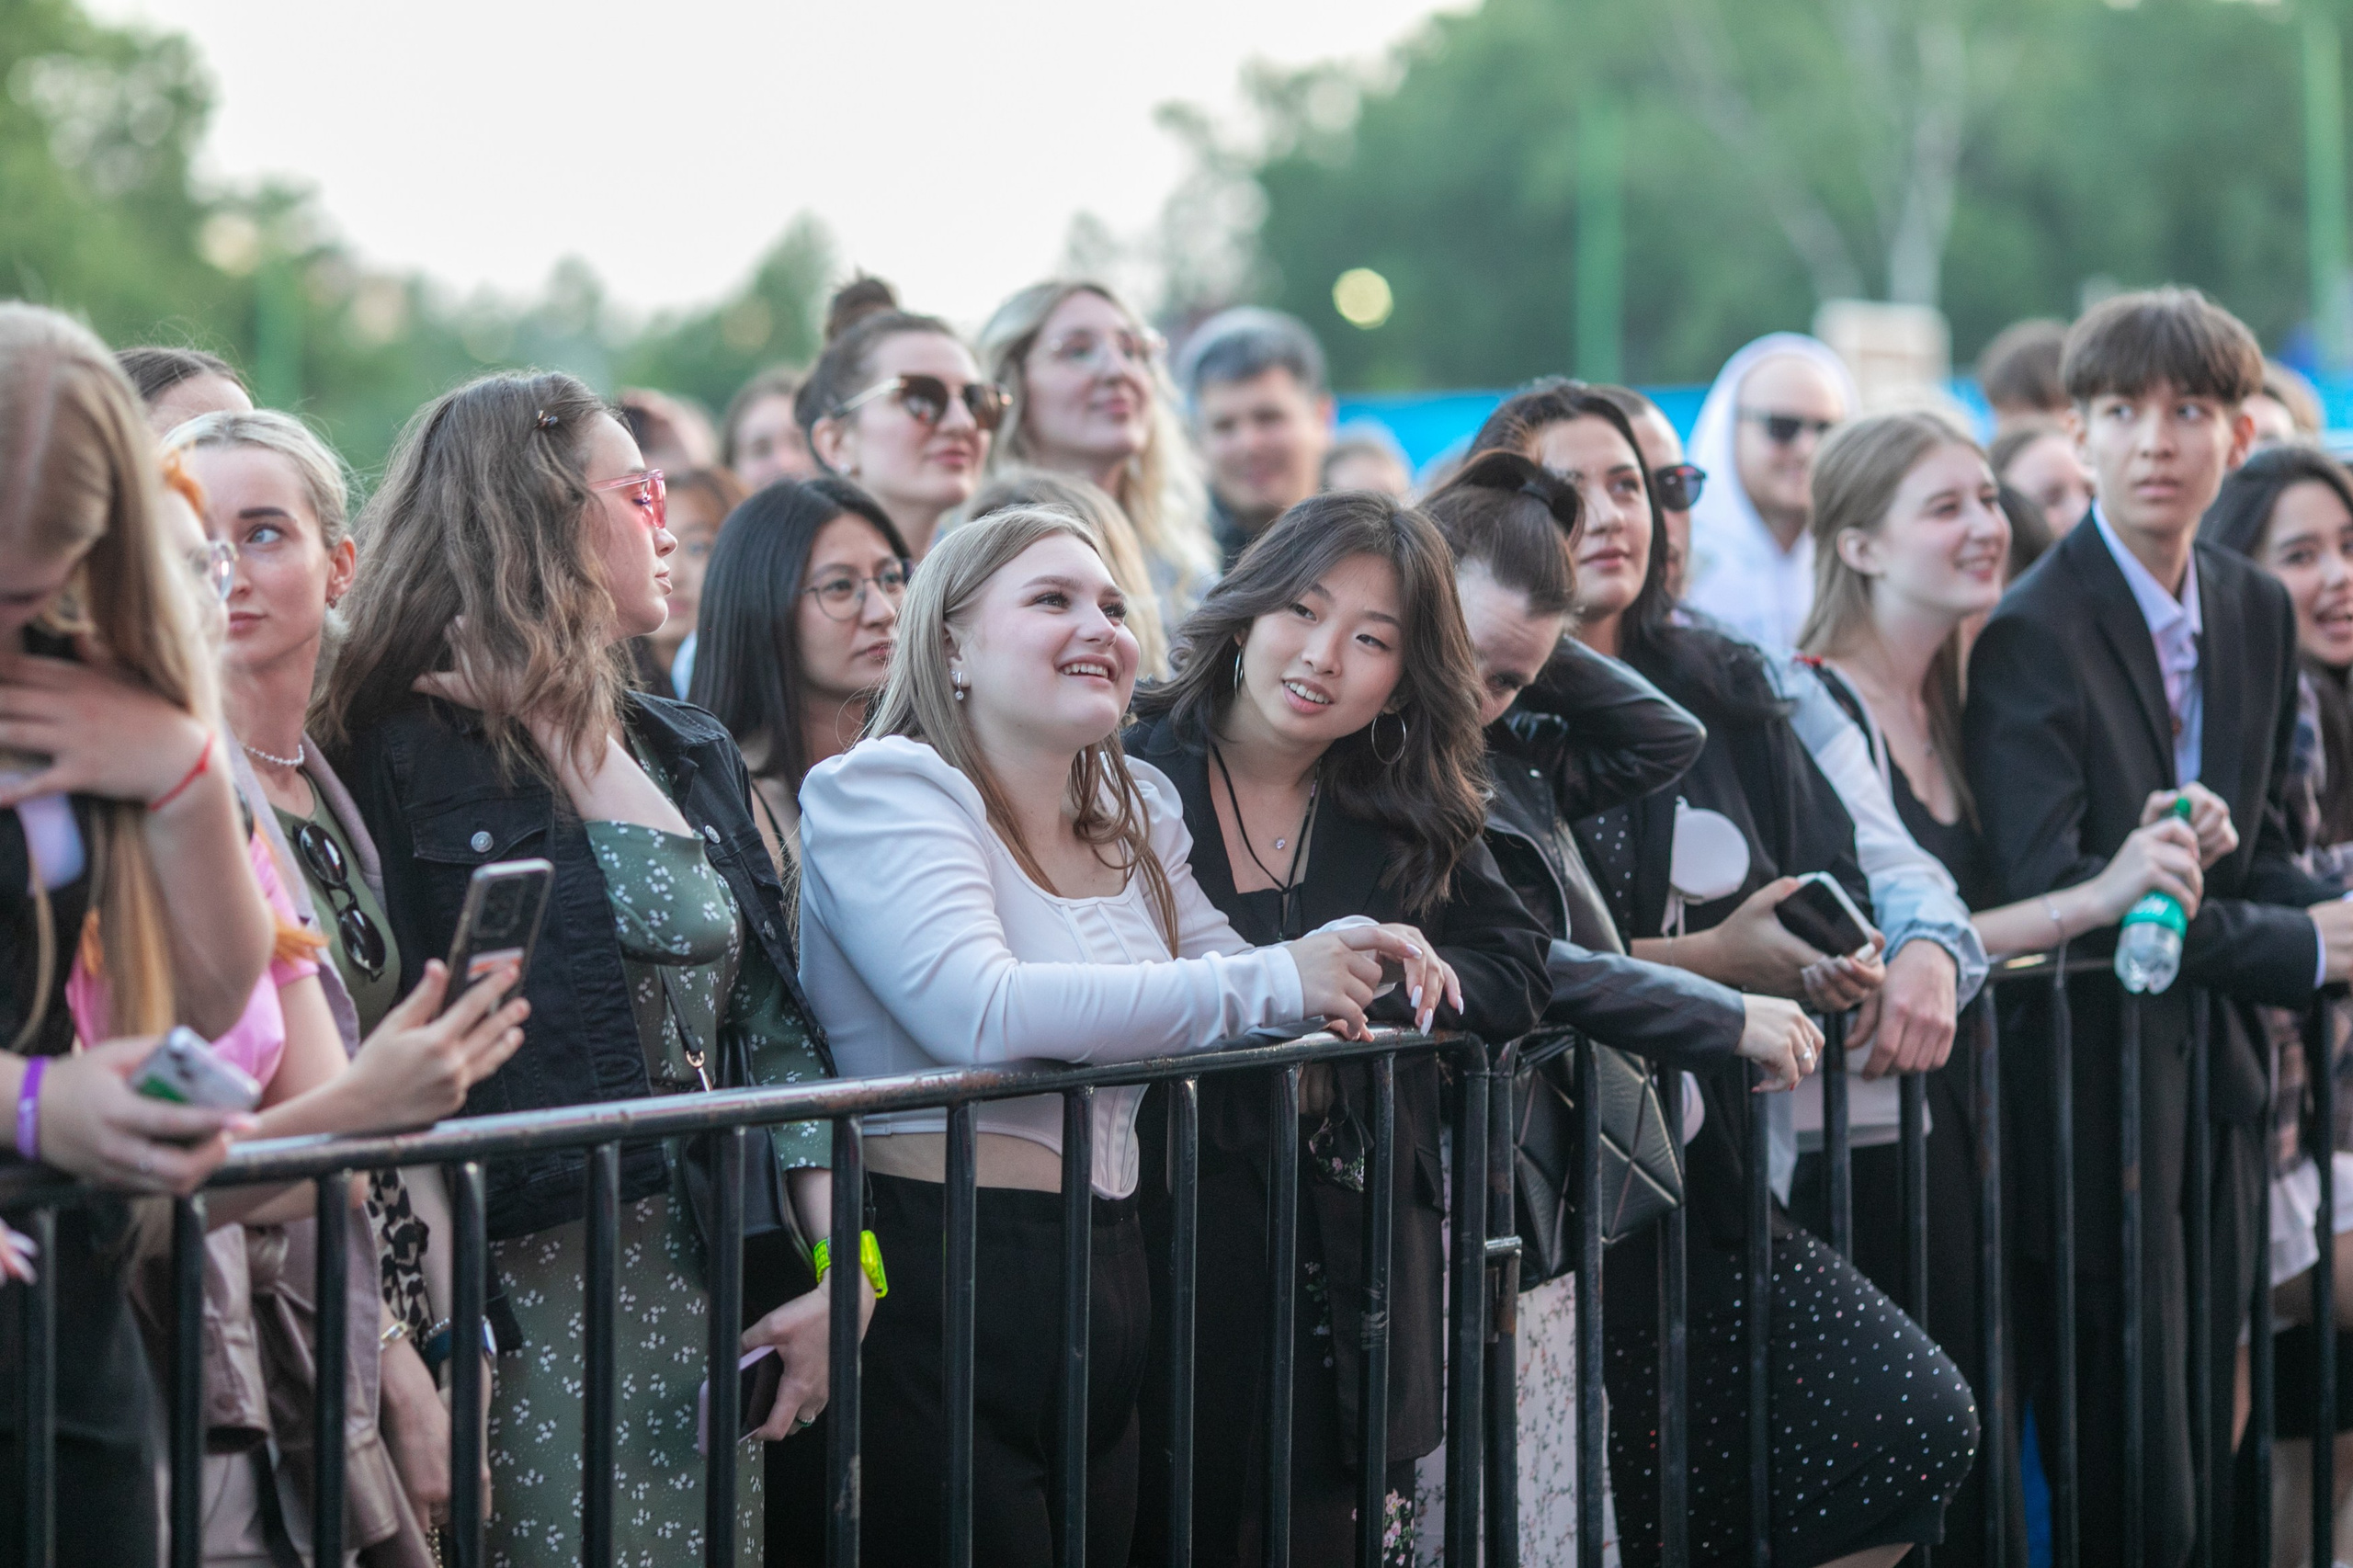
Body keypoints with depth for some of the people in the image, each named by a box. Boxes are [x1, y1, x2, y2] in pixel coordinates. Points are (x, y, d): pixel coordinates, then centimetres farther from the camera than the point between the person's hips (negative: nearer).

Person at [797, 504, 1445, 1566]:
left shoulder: (1135, 816, 17)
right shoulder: (886, 791, -8)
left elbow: (1216, 964, 30)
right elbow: (979, 1010, -23)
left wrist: (1345, 957, 5)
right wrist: (1269, 983, -19)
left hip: (1108, 1272, 8)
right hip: (939, 1271, -8)